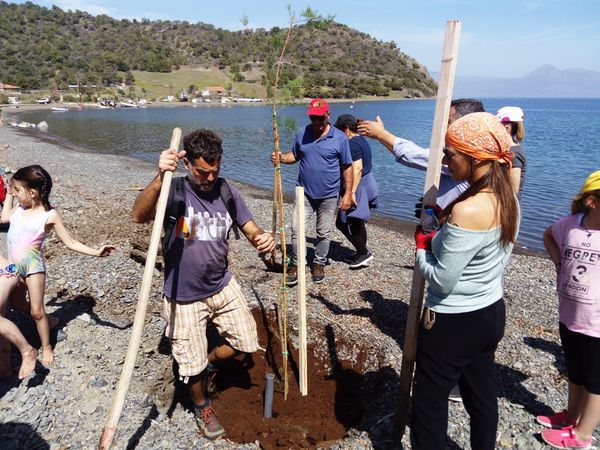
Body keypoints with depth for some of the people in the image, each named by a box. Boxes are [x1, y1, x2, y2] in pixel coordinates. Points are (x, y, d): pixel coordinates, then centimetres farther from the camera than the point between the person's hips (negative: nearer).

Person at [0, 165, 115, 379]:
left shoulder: (49, 215, -11)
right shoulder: (19, 209, 4)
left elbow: (70, 242, -8)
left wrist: (95, 251, -19)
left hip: (33, 265, -5)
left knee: (36, 311, 6)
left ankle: (46, 347, 30)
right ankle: (27, 350, 16)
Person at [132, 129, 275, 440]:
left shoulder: (226, 191, -4)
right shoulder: (175, 190, -19)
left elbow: (250, 228, -1)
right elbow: (138, 217, -36)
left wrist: (262, 239, -25)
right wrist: (160, 177, -53)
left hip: (223, 286, 4)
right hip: (184, 296, -4)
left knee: (245, 342, 15)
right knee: (193, 364, 12)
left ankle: (210, 362, 45)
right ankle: (202, 407, 43)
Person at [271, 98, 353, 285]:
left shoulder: (340, 138, -8)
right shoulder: (301, 134, 1)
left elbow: (347, 167, -4)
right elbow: (294, 155, 13)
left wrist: (348, 194, -8)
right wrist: (281, 158, -9)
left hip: (328, 196, -2)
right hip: (304, 193, 2)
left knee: (324, 233, 11)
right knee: (296, 229, -3)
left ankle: (319, 264, 30)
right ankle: (295, 265, 14)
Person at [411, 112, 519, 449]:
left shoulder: (468, 210, -29)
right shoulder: (508, 199, -1)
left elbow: (441, 280, -24)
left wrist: (422, 246, -7)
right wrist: (440, 239, 4)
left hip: (454, 323, -9)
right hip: (492, 312, 9)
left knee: (429, 403, 11)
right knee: (482, 394, 26)